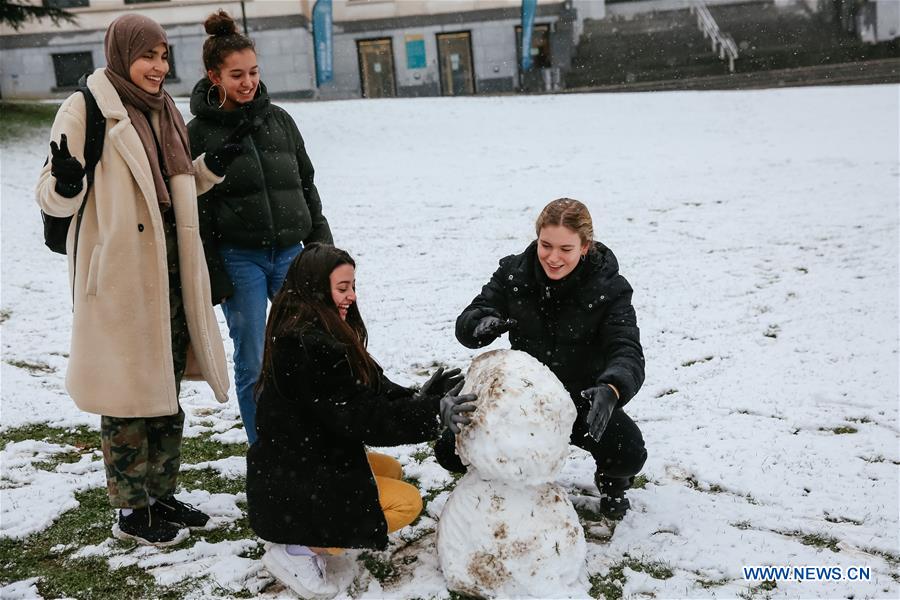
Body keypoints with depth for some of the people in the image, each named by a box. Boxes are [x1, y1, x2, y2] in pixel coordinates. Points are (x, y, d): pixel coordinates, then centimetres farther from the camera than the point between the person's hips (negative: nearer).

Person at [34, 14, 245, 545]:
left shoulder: (165, 111, 13)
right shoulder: (85, 109, -8)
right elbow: (53, 198, -11)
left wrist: (211, 167, 7)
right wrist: (66, 184, -33)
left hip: (170, 271, 8)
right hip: (119, 276, -7)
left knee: (167, 388, 14)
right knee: (127, 391, -1)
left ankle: (162, 494, 29)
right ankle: (132, 511, 14)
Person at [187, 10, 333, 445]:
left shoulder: (279, 120, 9)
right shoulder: (198, 132, -2)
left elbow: (307, 186, 15)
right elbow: (195, 210, -4)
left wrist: (321, 246, 10)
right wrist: (213, 278, -8)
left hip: (289, 253, 4)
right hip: (238, 259, -3)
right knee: (252, 366, 2)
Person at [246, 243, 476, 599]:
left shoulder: (311, 332, 5)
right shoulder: (310, 346, -27)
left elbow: (369, 390, 4)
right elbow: (359, 417, -26)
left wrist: (417, 398, -12)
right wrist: (432, 413, -29)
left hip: (302, 461, 10)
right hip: (292, 485, -10)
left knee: (390, 470, 23)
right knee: (407, 502, -4)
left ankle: (309, 536, 12)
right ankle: (298, 549, -7)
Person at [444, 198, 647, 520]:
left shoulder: (608, 288, -15)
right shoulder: (513, 273, -8)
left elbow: (628, 353, -27)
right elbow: (466, 326, -11)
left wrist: (610, 390, -51)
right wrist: (482, 323, -38)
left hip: (583, 399, -2)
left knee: (629, 453, -30)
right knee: (451, 450, -16)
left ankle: (611, 480, 11)